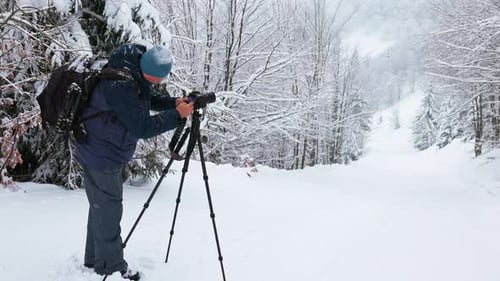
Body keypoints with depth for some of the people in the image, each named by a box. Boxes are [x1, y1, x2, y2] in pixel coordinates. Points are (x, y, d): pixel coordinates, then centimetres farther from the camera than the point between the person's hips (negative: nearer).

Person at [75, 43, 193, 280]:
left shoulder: (137, 73, -2)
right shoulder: (120, 86, -31)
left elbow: (147, 100, 12)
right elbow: (143, 127, -28)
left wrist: (173, 102, -4)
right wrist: (177, 114, -23)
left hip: (107, 152, 10)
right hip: (101, 155, -10)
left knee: (101, 206, 19)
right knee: (108, 209, 1)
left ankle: (95, 259, 35)